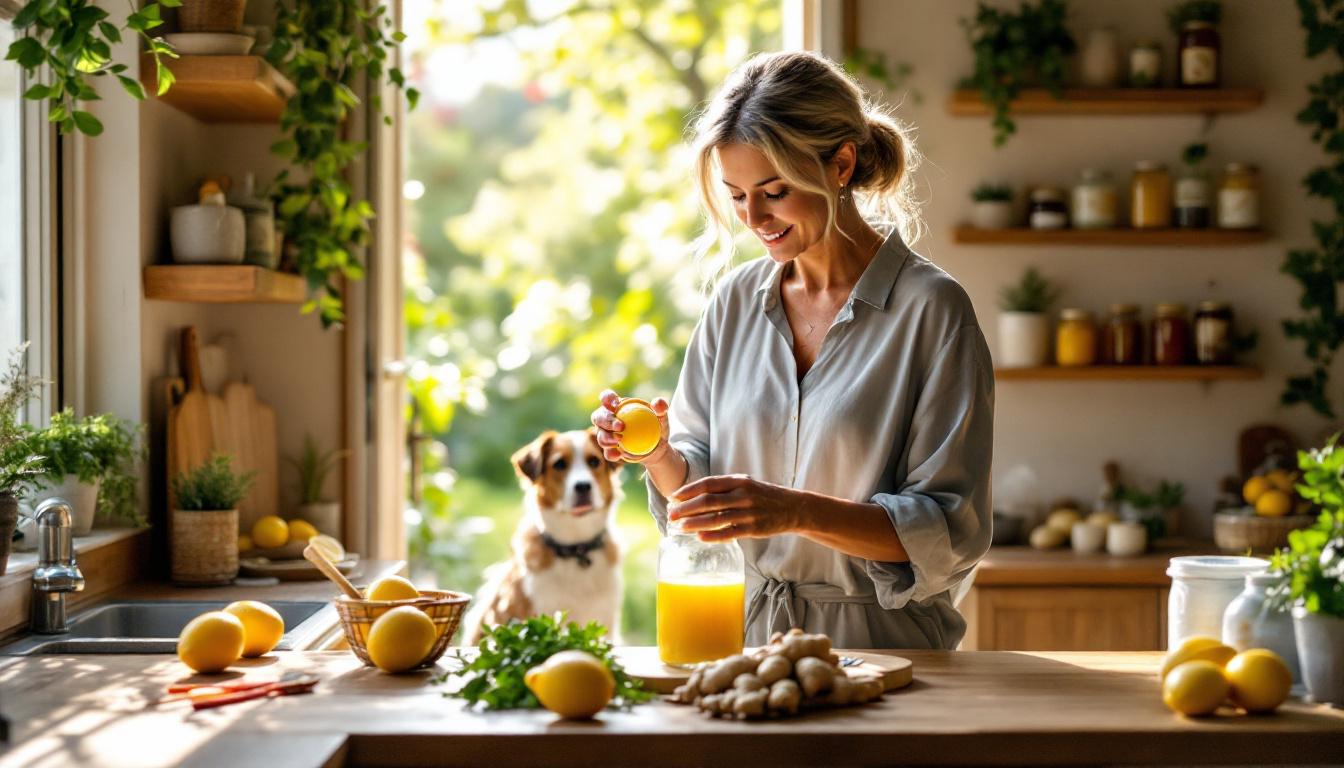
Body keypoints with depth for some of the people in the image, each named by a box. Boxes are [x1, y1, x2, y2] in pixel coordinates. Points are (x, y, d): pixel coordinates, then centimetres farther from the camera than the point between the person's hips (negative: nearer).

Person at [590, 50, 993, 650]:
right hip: (742, 632, 4)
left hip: (882, 645, -3)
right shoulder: (737, 299, 8)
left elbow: (952, 532, -11)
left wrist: (795, 510, -22)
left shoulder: (929, 307, -7)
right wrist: (659, 456, -7)